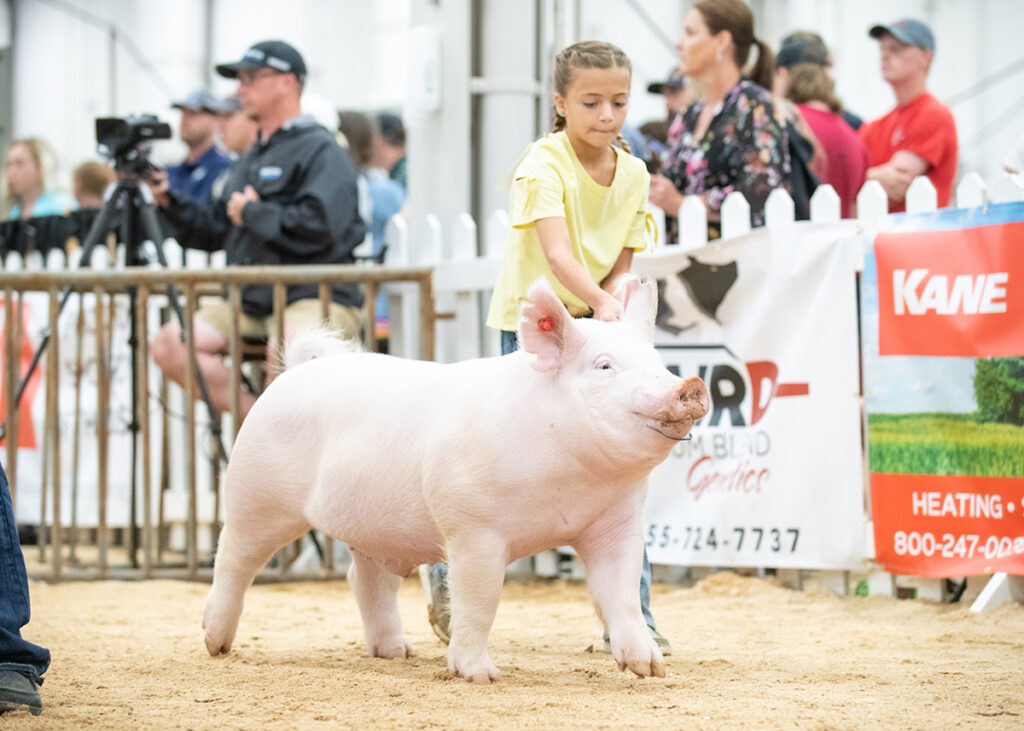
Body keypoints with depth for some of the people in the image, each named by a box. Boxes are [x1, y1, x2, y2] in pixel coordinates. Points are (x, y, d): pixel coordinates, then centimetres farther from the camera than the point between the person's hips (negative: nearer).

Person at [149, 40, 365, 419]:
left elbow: (319, 226, -20)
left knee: (285, 347, -41)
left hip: (317, 296, -8)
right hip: (251, 301, 8)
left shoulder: (320, 151, -4)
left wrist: (252, 213, -9)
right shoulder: (250, 159, 22)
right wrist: (170, 202, 9)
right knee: (169, 343, -13)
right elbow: (214, 231, 24)